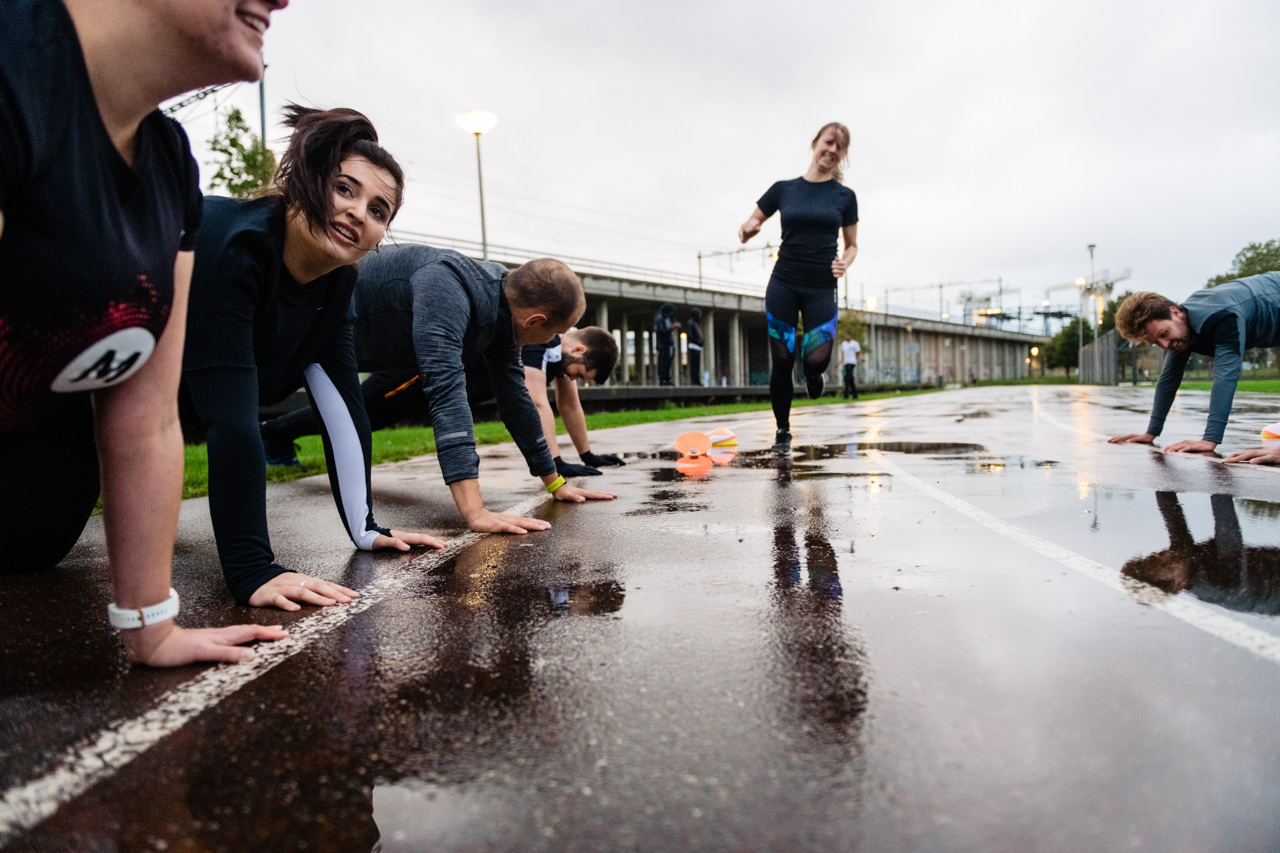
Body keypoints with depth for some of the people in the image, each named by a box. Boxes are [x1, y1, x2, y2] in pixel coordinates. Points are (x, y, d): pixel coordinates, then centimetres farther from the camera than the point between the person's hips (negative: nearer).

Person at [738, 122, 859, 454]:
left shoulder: (845, 196, 6)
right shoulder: (784, 189, 6)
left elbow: (851, 245, 13)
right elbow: (750, 225, 12)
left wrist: (845, 262, -10)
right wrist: (747, 229, -12)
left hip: (822, 288, 0)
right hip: (783, 284, 1)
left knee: (817, 357, -19)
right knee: (782, 359, -2)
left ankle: (812, 371, 21)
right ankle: (783, 432, 14)